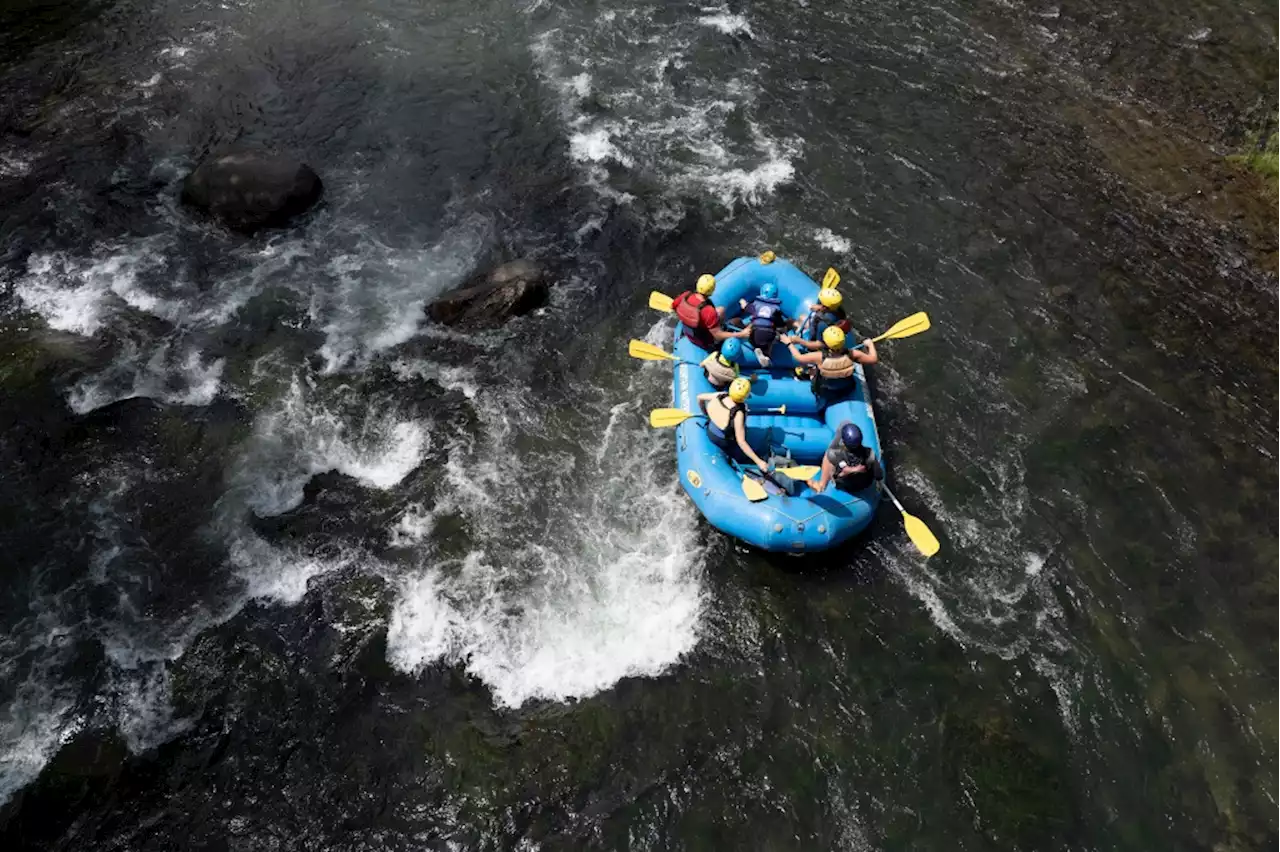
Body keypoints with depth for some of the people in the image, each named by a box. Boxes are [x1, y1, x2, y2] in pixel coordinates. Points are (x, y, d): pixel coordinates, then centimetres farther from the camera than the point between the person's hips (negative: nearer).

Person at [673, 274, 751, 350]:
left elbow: (673, 306, -1)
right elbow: (718, 336, -32)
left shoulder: (685, 296, -23)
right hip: (707, 344, -6)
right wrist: (741, 334, -29)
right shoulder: (708, 311, -41)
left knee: (721, 310, 20)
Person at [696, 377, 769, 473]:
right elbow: (741, 442, -33)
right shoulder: (738, 414, -36)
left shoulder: (720, 396, -22)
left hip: (710, 431, 6)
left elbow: (699, 397, -3)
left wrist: (705, 413, 17)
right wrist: (758, 461, -29)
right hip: (723, 442, -5)